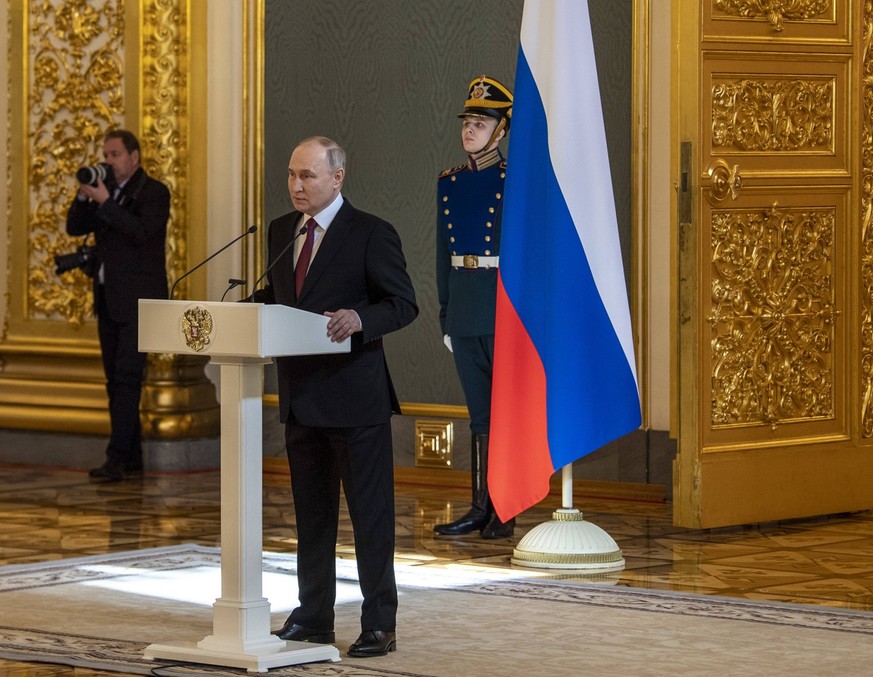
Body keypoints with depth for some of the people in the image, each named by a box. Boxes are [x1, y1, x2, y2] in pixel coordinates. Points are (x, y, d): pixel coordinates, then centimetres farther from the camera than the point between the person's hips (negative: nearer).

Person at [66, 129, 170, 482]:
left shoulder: (154, 192, -6)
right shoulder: (105, 190, 14)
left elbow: (141, 231, -21)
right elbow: (75, 227, 9)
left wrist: (104, 202, -24)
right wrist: (84, 195, -7)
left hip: (138, 300, -8)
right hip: (108, 298, 8)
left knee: (127, 377, -13)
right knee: (116, 379, 9)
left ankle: (117, 458, -17)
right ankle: (132, 455, 14)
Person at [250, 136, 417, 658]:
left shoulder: (371, 234, -9)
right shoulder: (282, 232, 12)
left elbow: (403, 303, -11)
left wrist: (360, 318, -29)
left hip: (355, 398, -7)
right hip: (302, 395, 7)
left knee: (371, 512, -1)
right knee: (311, 512, 14)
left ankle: (380, 624, 4)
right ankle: (314, 617, 23)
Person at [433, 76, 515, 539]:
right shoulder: (449, 183, 11)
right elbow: (443, 253, 15)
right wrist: (445, 313, 13)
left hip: (505, 306, -6)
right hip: (464, 307, 6)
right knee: (479, 412, 9)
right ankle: (481, 508, 13)